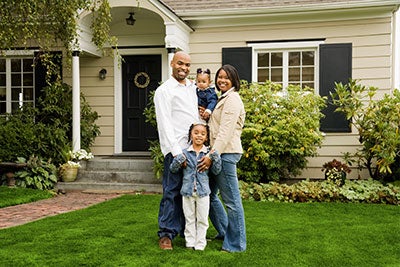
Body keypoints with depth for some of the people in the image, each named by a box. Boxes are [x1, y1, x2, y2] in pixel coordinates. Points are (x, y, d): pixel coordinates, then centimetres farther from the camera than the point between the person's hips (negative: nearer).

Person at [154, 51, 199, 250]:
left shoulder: (192, 87, 17)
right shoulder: (164, 90, -5)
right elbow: (165, 124, -12)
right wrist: (177, 152, -18)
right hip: (175, 149, -7)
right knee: (172, 192, -3)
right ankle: (166, 234, 7)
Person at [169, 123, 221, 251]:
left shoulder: (209, 153, -1)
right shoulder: (185, 153, 0)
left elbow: (216, 171, -3)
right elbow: (173, 169, 1)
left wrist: (216, 159, -18)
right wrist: (178, 160, -18)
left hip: (203, 191, 0)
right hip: (187, 191, 0)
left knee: (202, 219, 7)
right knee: (189, 219, 11)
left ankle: (200, 244, 19)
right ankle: (190, 243, 22)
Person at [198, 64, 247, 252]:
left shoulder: (232, 99, -9)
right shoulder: (222, 99, 21)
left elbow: (225, 131, -18)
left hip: (227, 153, -10)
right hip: (218, 153, 10)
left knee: (231, 199, -3)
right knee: (209, 194, 16)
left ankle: (236, 244, 7)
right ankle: (224, 232, 31)